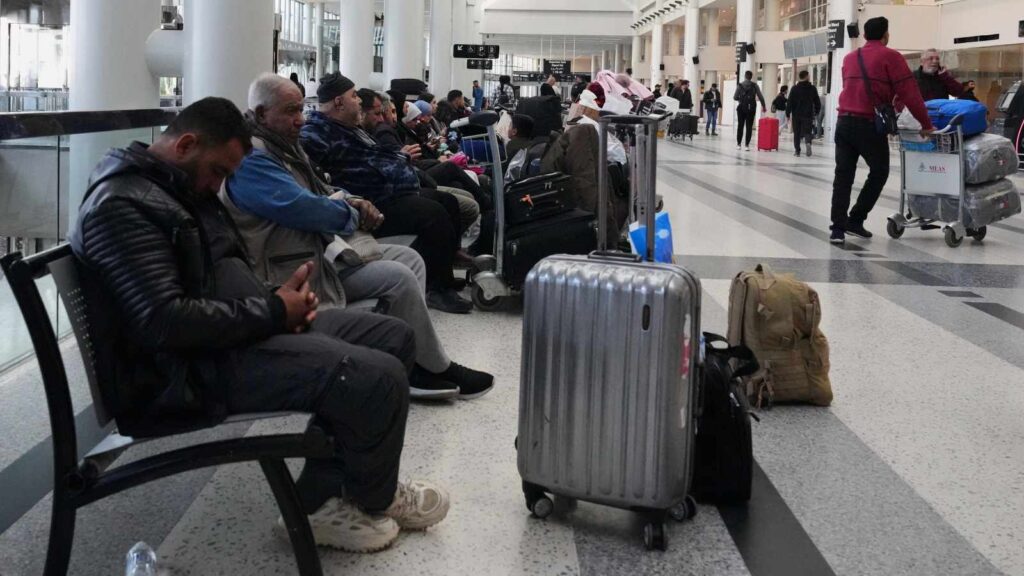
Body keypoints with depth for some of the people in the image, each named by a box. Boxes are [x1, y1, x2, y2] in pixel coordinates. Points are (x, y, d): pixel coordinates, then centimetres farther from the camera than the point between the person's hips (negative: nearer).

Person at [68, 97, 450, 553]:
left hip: (235, 330, 11)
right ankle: (372, 499, 10)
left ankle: (321, 496, 3)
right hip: (193, 366, -11)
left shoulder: (182, 186, 16)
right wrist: (273, 310, -18)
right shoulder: (120, 206, -17)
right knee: (379, 378, -22)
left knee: (395, 338, 6)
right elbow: (166, 322, -27)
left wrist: (278, 300, 2)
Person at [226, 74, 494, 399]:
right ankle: (436, 369, -1)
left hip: (323, 242, 11)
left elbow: (320, 190, 23)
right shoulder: (250, 159, -19)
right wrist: (353, 215, -8)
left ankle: (412, 365, -5)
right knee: (398, 278, -18)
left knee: (409, 259, 5)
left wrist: (354, 202, 1)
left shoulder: (282, 144, 14)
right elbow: (303, 208, -27)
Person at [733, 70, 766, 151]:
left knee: (740, 126, 9)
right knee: (749, 127, 2)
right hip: (751, 108, 0)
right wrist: (763, 106, 11)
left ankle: (738, 144, 10)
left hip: (741, 108, 0)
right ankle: (747, 145, -3)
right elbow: (760, 97, -1)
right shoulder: (755, 86, -1)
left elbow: (735, 97, -4)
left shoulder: (740, 85, -2)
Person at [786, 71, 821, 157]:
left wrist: (788, 114, 2)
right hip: (808, 115, 0)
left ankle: (797, 151, 6)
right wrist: (816, 113, 18)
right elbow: (817, 102, 5)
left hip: (796, 115, 0)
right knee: (807, 131, 2)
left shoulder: (794, 89, -1)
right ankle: (808, 142, -29)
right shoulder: (812, 88, 1)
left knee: (797, 133, 9)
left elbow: (789, 103, -4)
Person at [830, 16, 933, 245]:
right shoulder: (890, 57, -1)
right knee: (879, 172, 12)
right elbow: (909, 93, -4)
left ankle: (838, 228, -2)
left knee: (843, 176, 5)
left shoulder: (850, 58, 18)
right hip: (869, 125, -5)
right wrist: (926, 124, 2)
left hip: (844, 121, 5)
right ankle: (856, 220, 10)